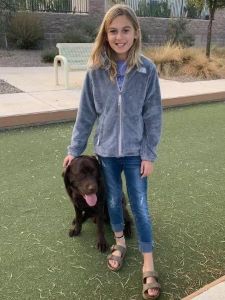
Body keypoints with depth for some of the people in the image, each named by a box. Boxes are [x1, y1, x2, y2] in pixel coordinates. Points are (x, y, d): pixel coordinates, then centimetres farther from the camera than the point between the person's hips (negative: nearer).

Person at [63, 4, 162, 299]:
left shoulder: (147, 70, -10)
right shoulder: (96, 71, -7)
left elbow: (153, 115, -6)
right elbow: (86, 113, 0)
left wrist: (149, 154, -8)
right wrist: (75, 148, 3)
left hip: (135, 152, -1)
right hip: (106, 150, 2)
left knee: (140, 206, 5)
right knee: (113, 200, 17)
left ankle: (148, 266, 20)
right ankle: (120, 242, 43)